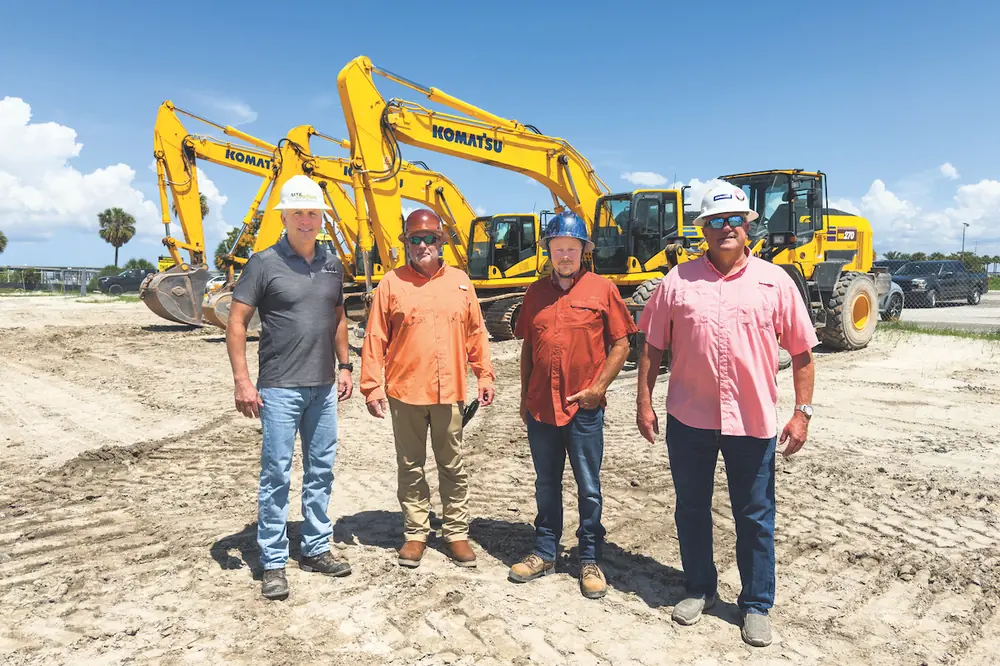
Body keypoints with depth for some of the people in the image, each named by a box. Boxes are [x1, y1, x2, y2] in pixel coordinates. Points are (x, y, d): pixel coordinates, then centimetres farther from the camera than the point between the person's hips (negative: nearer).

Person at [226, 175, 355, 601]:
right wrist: (242, 381, -13)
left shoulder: (332, 264, 9)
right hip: (279, 388, -5)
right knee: (276, 475, 0)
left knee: (321, 471, 13)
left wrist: (344, 366, 12)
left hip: (323, 387, 6)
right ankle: (273, 563, 13)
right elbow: (236, 323, -7)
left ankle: (316, 549, 27)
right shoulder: (264, 263, -6)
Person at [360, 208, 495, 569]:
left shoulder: (460, 281, 7)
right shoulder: (392, 282, 1)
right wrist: (372, 386, -7)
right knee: (410, 467, 11)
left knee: (453, 466, 11)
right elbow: (375, 339, -2)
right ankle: (415, 533, 25)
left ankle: (456, 532, 24)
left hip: (450, 392, 1)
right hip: (405, 391, -1)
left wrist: (485, 376, 5)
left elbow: (476, 333, 9)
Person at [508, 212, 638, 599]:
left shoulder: (602, 289, -2)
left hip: (584, 408, -3)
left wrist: (598, 386, -10)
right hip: (540, 406, 4)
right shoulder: (536, 292, 9)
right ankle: (545, 553, 29)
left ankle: (590, 560, 22)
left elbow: (621, 344, -2)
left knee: (589, 488, 7)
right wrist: (524, 396, 11)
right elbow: (527, 347, 13)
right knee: (546, 484, 15)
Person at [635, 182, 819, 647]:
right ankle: (699, 588, 36)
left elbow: (802, 351, 2)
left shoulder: (774, 282, -1)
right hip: (689, 419, 1)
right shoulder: (678, 281, 0)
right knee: (691, 508, 15)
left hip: (753, 421, -1)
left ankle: (756, 604, 29)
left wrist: (802, 411, -2)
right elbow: (652, 347, 4)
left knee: (755, 517, 11)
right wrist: (644, 402, 0)